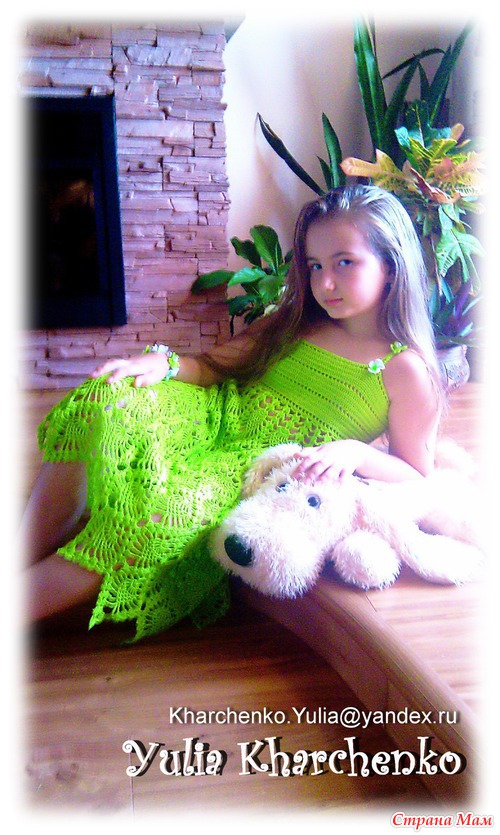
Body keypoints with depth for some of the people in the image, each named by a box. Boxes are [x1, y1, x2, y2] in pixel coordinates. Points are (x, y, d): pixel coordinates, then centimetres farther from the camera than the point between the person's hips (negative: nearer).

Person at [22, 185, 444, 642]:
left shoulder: (406, 370, -4)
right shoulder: (296, 323, 11)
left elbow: (415, 477, 0)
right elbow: (215, 365, 12)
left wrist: (355, 452, -20)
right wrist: (164, 361, -9)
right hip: (218, 421, 6)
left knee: (167, 509, -34)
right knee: (108, 402, -20)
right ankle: (25, 555, -17)